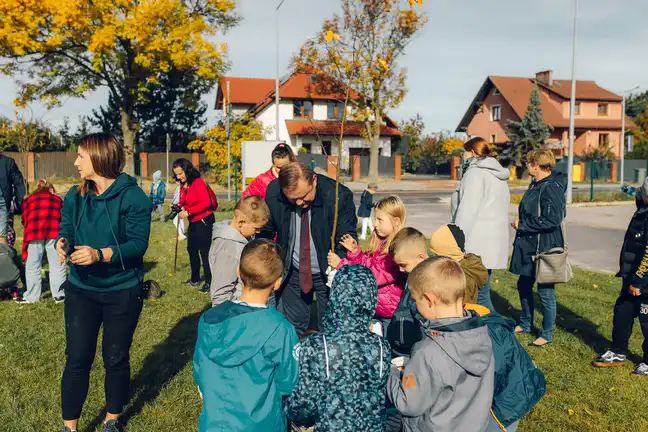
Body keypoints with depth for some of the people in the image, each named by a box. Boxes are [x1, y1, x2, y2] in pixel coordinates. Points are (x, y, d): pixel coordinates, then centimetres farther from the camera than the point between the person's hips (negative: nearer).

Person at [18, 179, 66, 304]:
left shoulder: (29, 199, 30)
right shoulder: (57, 199, 31)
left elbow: (25, 220, 20)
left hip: (34, 230, 0)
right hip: (55, 230, 0)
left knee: (32, 265, 10)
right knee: (57, 264, 6)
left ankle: (31, 296, 17)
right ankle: (59, 295, 10)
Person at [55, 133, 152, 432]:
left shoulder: (132, 196, -15)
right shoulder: (75, 196, 2)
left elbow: (138, 244, -20)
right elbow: (66, 231, 2)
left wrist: (100, 254, -33)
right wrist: (62, 243, -22)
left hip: (122, 292, -3)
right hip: (81, 290, 4)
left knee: (116, 359, 12)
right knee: (77, 360, 5)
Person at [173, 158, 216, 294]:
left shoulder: (198, 182, -17)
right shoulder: (183, 185, 8)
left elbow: (206, 202, -26)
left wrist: (188, 212, -27)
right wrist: (178, 207, -4)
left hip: (204, 221, -9)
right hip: (193, 222, 9)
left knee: (204, 252, -6)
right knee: (192, 249, 16)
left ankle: (209, 282, 3)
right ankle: (195, 279, 31)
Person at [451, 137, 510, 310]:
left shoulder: (476, 173, -9)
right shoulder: (499, 176, 20)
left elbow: (467, 212, -16)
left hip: (478, 245, -9)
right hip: (494, 242, 9)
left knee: (480, 296, -6)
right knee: (481, 294, 11)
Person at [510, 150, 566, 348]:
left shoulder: (551, 188, -19)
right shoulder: (535, 185, 11)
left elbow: (551, 220, -25)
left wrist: (522, 225, -17)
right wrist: (521, 224, 3)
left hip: (545, 248, -10)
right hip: (528, 245, 10)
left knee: (545, 291, 2)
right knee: (523, 286, 19)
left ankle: (547, 334, 17)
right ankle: (526, 324, 37)